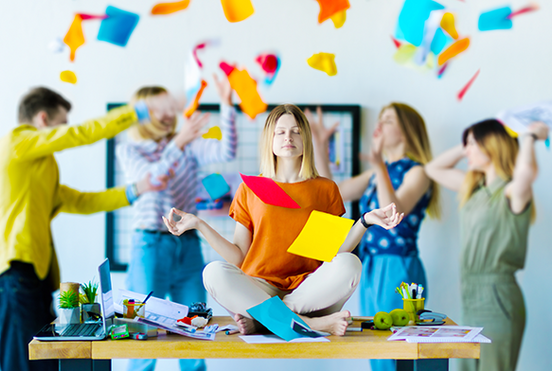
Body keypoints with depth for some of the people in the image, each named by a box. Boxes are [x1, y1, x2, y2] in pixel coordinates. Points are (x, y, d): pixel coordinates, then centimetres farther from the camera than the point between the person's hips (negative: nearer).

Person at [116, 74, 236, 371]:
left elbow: (226, 152, -7)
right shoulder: (128, 150, 3)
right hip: (150, 245, -3)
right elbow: (149, 178, -17)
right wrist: (178, 143, -30)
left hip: (189, 247, 4)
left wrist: (226, 104, -18)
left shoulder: (189, 147, 11)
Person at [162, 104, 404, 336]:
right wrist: (198, 224, 3)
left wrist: (365, 221, -5)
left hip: (308, 290, 0)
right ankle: (310, 324, -34)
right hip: (258, 290, 0)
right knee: (214, 272, -30)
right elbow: (239, 257, 11)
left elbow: (335, 252, 8)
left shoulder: (325, 189, 15)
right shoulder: (249, 189, 15)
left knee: (350, 264, -30)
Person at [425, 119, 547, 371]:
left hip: (497, 297, -8)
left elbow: (526, 171, -35)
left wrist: (529, 138, -16)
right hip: (472, 298, 8)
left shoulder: (512, 192, -11)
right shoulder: (474, 188, 14)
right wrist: (469, 147, 18)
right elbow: (434, 169, 27)